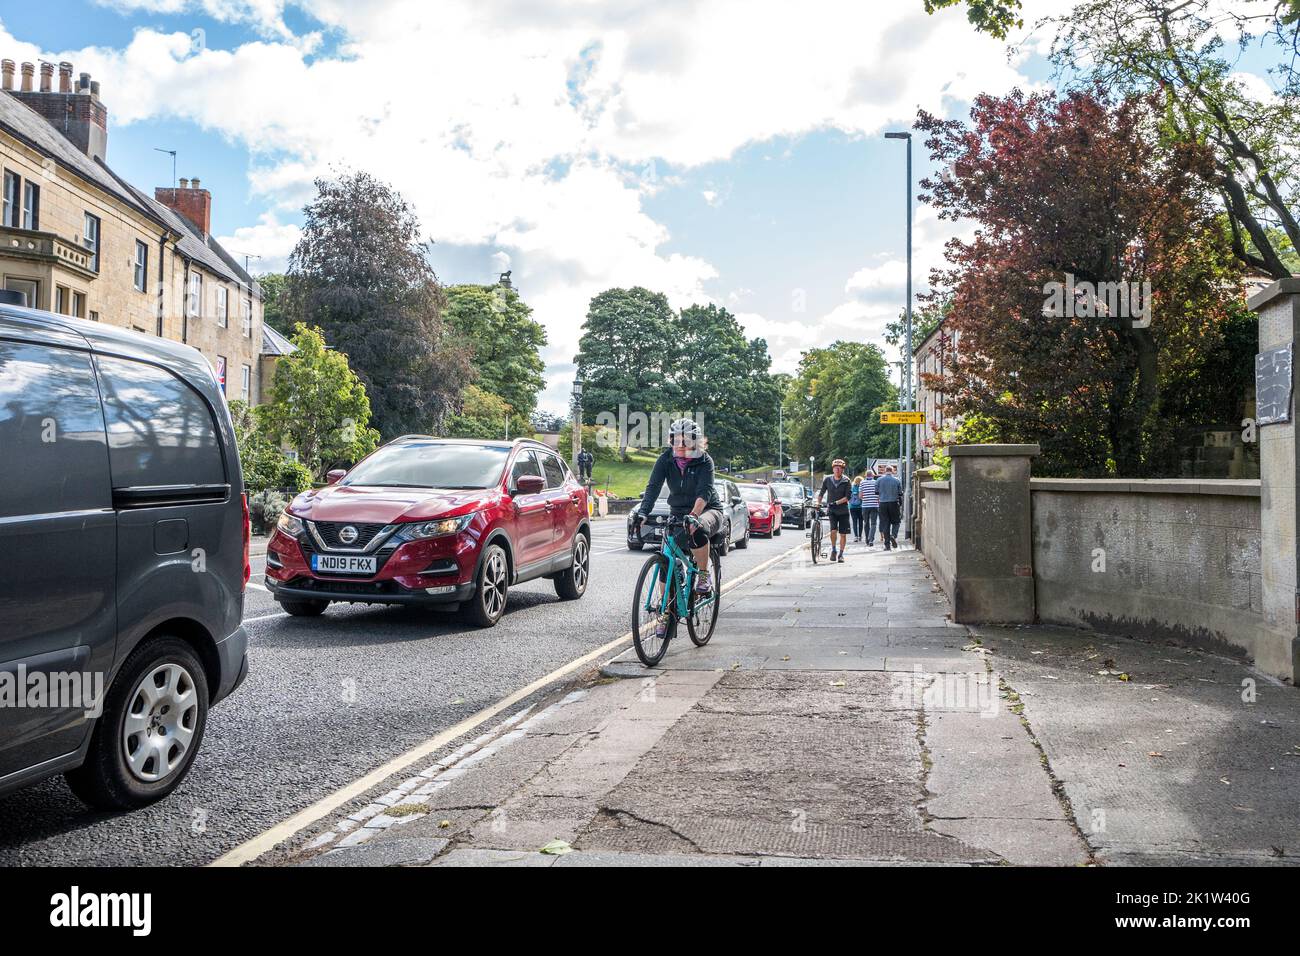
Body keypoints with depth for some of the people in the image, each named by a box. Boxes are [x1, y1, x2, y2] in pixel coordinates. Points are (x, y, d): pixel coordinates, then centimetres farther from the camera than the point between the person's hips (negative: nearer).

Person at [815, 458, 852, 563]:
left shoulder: (846, 481, -4)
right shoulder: (827, 479, 2)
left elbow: (848, 497, -10)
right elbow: (821, 493, 15)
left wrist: (836, 503, -18)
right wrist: (818, 503, 11)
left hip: (843, 510, 0)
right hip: (832, 510, 0)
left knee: (843, 534, 3)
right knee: (833, 530, -17)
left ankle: (841, 554, 16)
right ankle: (833, 550, 4)